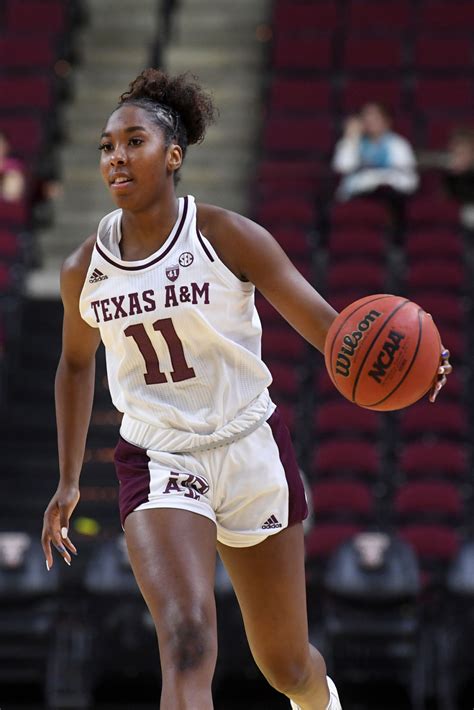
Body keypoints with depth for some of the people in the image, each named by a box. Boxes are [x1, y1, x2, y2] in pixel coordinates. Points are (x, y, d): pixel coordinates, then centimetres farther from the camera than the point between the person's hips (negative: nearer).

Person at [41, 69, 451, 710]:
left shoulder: (226, 237, -9)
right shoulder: (84, 270, 0)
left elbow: (322, 321, -12)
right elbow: (76, 363, 19)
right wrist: (69, 482, 20)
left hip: (251, 450, 0)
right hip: (157, 462, 0)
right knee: (186, 640, -26)